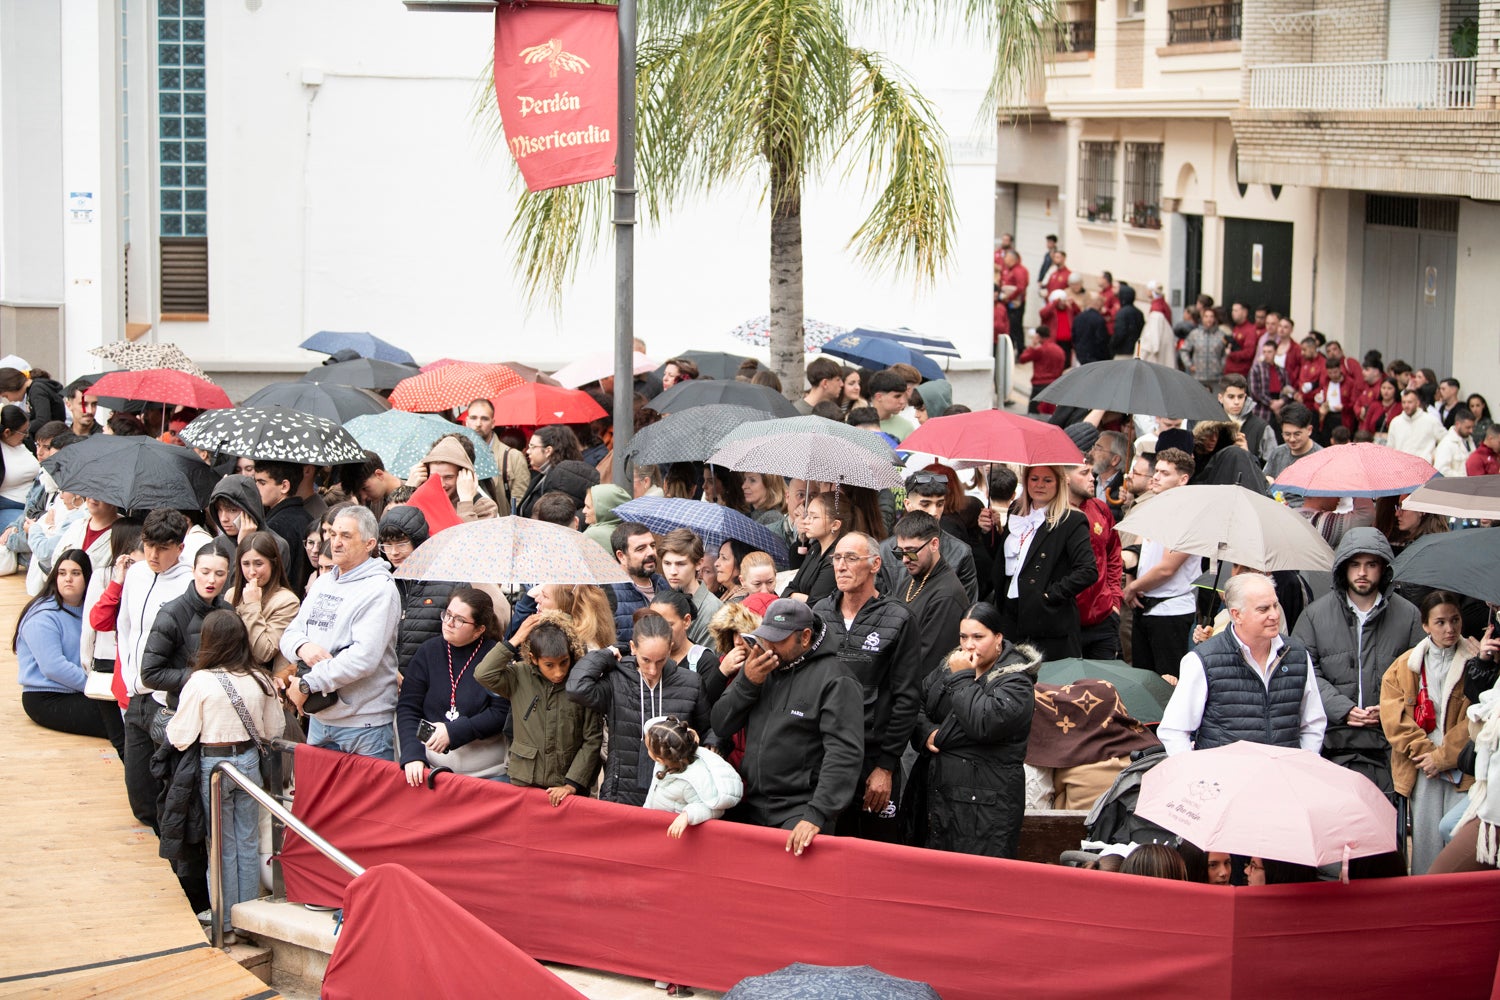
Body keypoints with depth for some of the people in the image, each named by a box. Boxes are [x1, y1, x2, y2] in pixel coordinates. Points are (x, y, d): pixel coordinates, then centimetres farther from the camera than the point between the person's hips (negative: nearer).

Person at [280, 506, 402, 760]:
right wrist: (302, 646, -11)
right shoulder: (322, 583, 15)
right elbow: (289, 634, 14)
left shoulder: (379, 589, -12)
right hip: (319, 718, 8)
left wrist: (307, 684, -18)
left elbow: (364, 657, -23)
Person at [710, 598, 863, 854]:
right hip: (750, 807, 6)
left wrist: (817, 815, -27)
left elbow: (844, 753, -19)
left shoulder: (835, 680, -11)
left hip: (801, 811, -6)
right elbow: (721, 727, 10)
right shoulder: (759, 667, 11)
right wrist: (747, 682, -7)